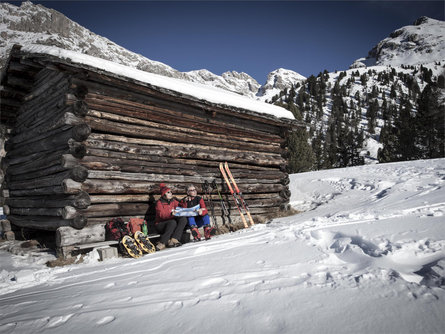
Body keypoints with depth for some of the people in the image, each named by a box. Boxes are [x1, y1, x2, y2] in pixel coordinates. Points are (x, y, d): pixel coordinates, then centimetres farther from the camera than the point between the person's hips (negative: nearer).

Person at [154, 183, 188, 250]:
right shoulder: (159, 202, -6)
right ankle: (162, 244, -37)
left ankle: (174, 240, -34)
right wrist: (171, 214, -37)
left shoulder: (174, 201, 11)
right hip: (160, 225, -5)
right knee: (172, 222, -35)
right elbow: (162, 215, -20)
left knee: (183, 219, -22)